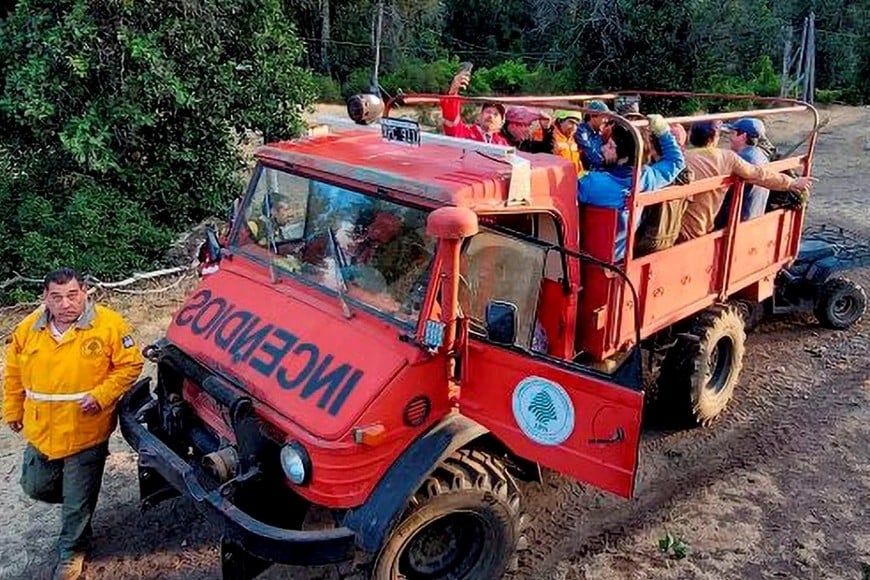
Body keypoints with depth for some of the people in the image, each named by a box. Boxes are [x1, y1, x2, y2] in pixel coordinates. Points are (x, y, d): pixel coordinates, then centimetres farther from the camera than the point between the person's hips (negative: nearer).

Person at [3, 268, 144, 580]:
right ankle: (76, 503, 51)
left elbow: (130, 365, -10)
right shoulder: (27, 329, -3)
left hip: (86, 435, -4)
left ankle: (71, 552, 34)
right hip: (40, 433, 5)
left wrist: (101, 395, -21)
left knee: (78, 502, 8)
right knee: (36, 488, 21)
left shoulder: (109, 325, -15)